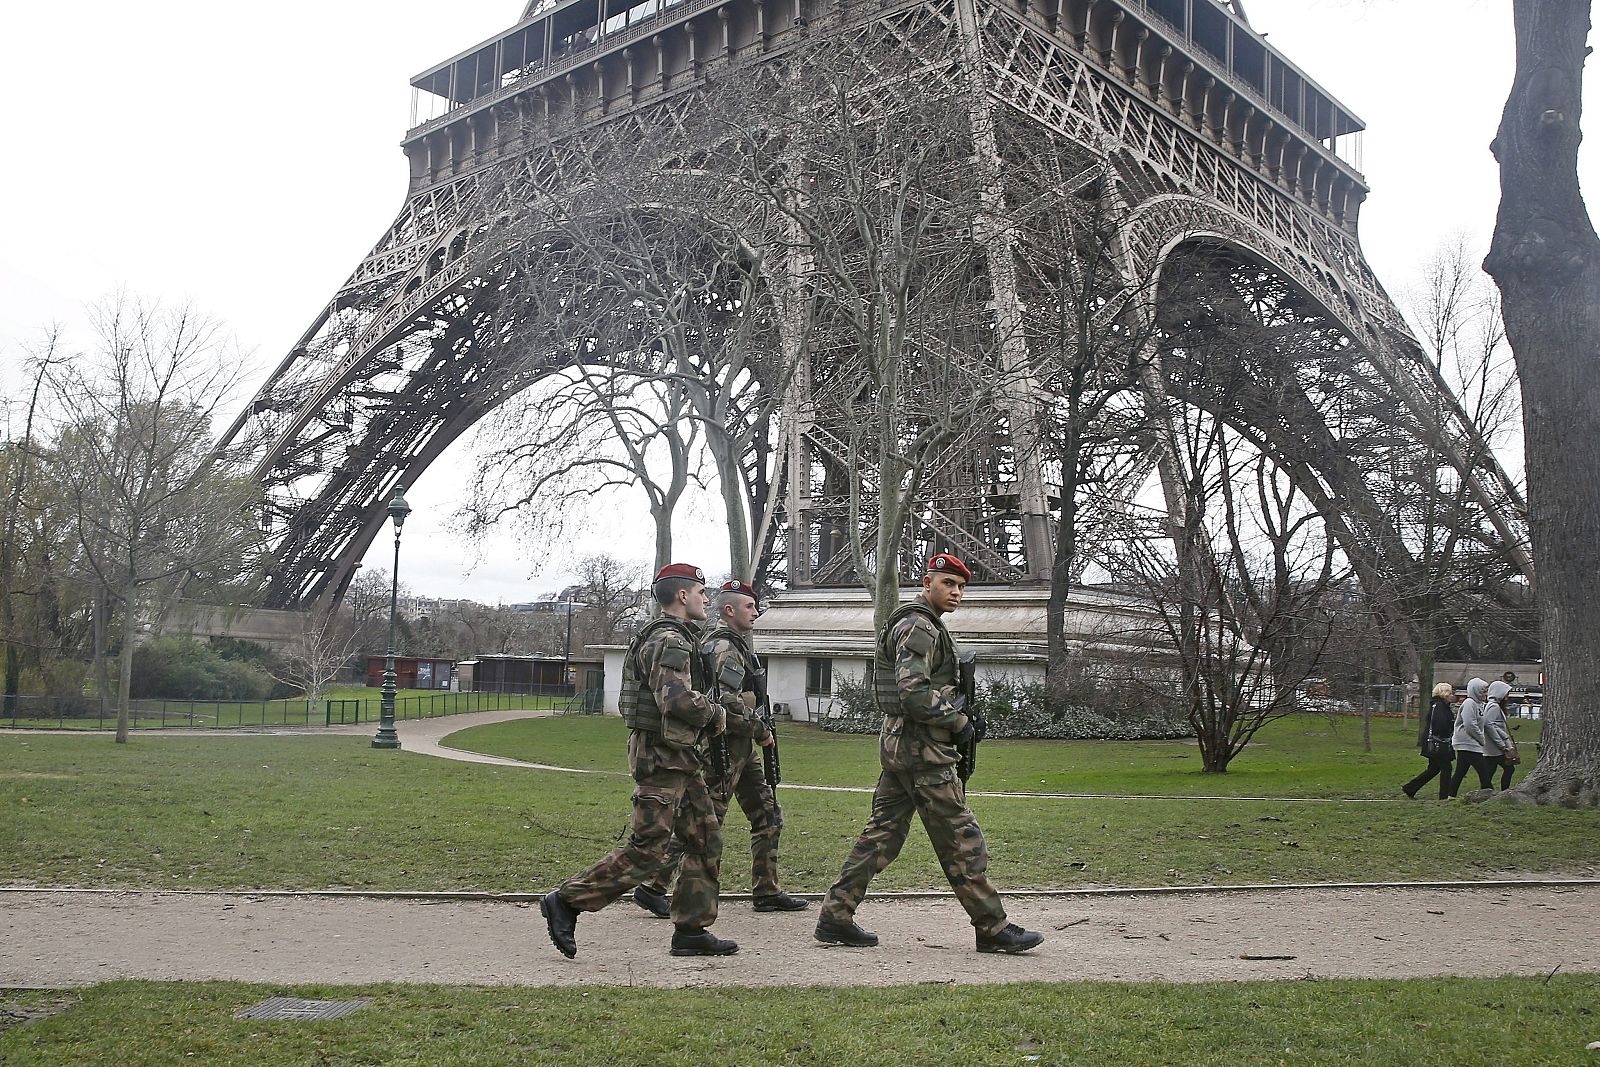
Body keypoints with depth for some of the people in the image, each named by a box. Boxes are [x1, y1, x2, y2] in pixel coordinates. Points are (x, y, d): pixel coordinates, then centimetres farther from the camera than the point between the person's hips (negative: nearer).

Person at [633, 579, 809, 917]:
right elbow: (727, 702, -25)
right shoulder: (724, 648, -15)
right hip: (725, 747, -10)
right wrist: (760, 731, -14)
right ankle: (653, 887, 1)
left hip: (741, 748, 10)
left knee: (768, 816, 11)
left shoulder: (738, 644, 17)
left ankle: (767, 892, 17)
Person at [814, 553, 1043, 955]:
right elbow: (915, 694, -24)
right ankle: (993, 929, 4)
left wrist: (951, 708, 15)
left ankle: (835, 917, 12)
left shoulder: (920, 625, 20)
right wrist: (959, 722, -13)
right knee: (961, 839, -3)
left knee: (882, 833, 11)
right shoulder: (919, 627, -14)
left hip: (897, 745, 11)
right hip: (921, 748, -11)